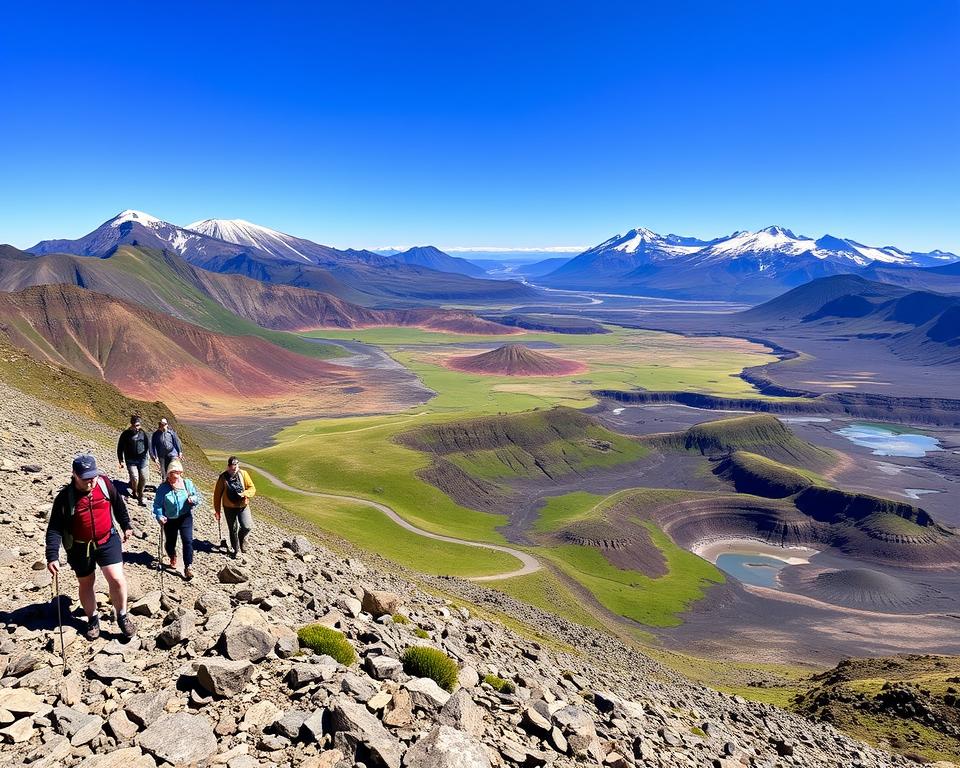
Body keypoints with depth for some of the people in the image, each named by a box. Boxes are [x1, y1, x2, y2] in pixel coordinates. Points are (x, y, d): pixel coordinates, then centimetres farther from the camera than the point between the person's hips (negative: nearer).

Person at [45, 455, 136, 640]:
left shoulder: (104, 484, -12)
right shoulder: (65, 497, -17)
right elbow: (54, 529, -14)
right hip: (81, 548, 0)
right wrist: (52, 557, -20)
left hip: (108, 540, 0)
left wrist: (126, 526, 17)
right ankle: (93, 619, 38)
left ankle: (122, 616, 12)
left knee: (117, 579, -10)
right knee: (86, 584, 15)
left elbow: (118, 505, 7)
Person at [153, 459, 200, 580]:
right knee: (170, 543, 13)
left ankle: (188, 567, -10)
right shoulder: (163, 487, -9)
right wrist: (159, 516, -22)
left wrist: (194, 499, -21)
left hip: (185, 517, 0)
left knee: (187, 541, -14)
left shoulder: (188, 483, -4)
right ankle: (172, 557, 49)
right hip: (170, 519, 0)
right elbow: (157, 504, -7)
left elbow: (199, 497, 1)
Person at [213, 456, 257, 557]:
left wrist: (245, 493, -26)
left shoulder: (243, 474, -6)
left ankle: (242, 538, 23)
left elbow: (252, 488, -5)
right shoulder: (223, 477, -9)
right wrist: (217, 510, -1)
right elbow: (217, 494, -2)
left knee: (247, 526, -11)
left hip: (243, 506, 0)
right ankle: (236, 550, 27)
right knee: (233, 530, 9)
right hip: (229, 508, 0)